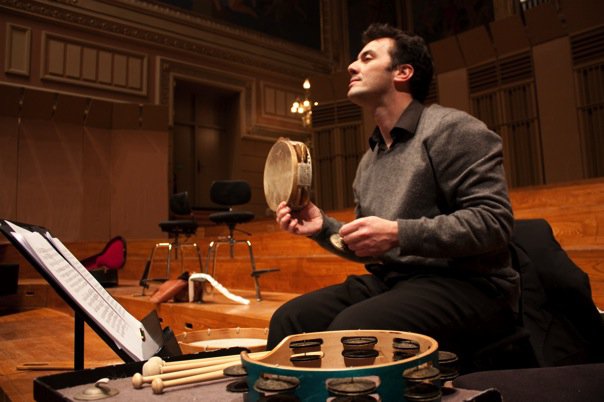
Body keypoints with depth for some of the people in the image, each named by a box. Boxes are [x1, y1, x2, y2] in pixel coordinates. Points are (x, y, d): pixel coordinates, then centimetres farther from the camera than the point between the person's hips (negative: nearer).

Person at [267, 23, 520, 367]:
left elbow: (494, 221, -17)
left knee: (351, 330, -31)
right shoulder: (369, 160, 17)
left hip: (464, 286, -7)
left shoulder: (450, 128, -7)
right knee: (289, 319, -10)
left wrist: (399, 233, -24)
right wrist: (324, 227, 4)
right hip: (390, 283, 7)